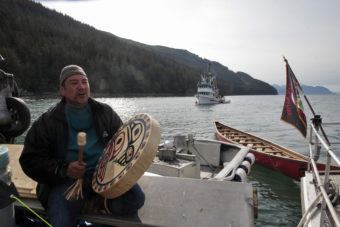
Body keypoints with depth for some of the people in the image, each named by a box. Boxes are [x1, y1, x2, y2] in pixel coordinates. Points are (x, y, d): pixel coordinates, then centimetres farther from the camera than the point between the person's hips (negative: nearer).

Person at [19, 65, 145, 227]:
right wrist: (64, 170, -17)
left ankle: (99, 201, 3)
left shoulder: (105, 112, 8)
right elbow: (30, 160, -1)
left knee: (136, 198, -20)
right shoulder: (47, 122, 1)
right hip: (67, 179, -2)